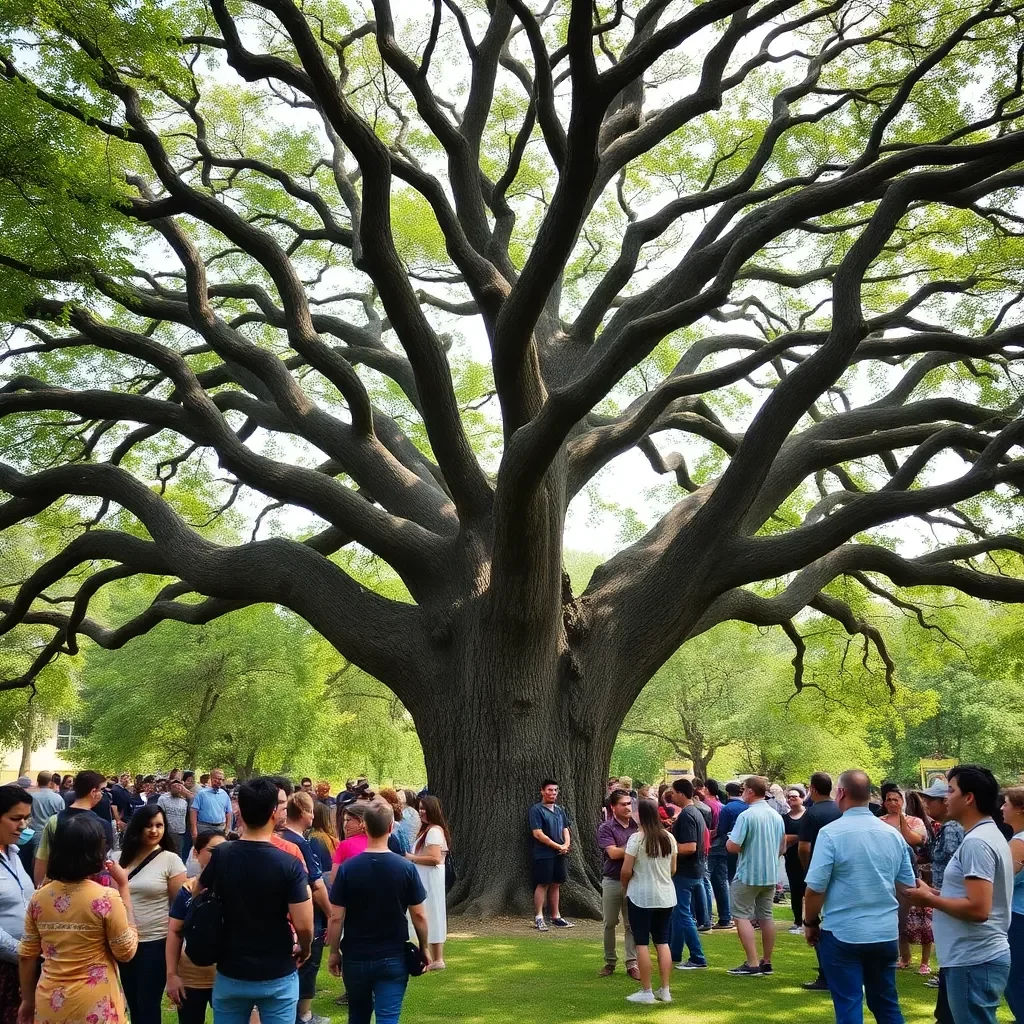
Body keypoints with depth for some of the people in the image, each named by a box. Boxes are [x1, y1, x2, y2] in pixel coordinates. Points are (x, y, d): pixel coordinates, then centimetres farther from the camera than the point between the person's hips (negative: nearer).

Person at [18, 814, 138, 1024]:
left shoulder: (39, 897, -3)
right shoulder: (106, 898, -17)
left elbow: (26, 956, 4)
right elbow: (126, 951, -8)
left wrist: (28, 1000, 19)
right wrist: (124, 888, -7)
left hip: (49, 1004, 4)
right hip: (94, 1006, -4)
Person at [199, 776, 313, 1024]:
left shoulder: (220, 856, -8)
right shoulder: (289, 864, -18)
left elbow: (200, 892, 12)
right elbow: (303, 925, -19)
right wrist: (305, 949, 2)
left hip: (230, 974, 3)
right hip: (278, 976, -3)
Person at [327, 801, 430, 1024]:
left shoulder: (347, 868, -10)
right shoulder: (406, 868, -9)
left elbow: (336, 917, -8)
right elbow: (419, 915, -5)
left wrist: (334, 952, 5)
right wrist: (424, 948, 9)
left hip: (356, 957, 1)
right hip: (393, 957, -1)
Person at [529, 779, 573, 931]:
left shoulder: (560, 810, 14)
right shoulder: (536, 810, -8)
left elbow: (565, 830, 17)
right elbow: (537, 833, -14)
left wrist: (566, 845, -4)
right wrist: (557, 846, -11)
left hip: (560, 854, 6)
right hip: (543, 854, -6)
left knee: (555, 884, 10)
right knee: (542, 884, -4)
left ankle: (556, 916, 17)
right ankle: (538, 917, 1)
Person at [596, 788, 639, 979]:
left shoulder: (637, 826, 5)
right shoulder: (606, 828, -4)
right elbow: (613, 853, -14)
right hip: (612, 881, -2)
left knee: (631, 924, 4)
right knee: (609, 923, 8)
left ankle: (632, 963, 10)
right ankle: (609, 962, 19)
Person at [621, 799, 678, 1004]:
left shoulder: (636, 838, -14)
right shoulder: (669, 838, 2)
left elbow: (626, 870, -13)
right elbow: (673, 869, 11)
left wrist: (625, 886, 6)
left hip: (641, 896, -5)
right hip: (666, 896, 5)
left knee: (642, 943, 3)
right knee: (663, 942, 12)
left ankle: (646, 992, 5)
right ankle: (665, 990, 14)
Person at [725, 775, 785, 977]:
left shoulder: (746, 816, -18)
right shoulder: (777, 816, 6)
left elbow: (733, 847, -20)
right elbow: (781, 848, 16)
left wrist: (729, 840, 1)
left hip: (748, 875, -7)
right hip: (771, 875, 7)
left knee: (742, 916, -1)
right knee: (766, 916, 14)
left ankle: (752, 964, -7)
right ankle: (766, 962, 20)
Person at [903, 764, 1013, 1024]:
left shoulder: (976, 842, -19)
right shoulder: (987, 835, 13)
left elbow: (978, 909, -26)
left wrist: (930, 899, -14)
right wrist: (936, 893, 10)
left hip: (974, 961, -10)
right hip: (977, 957, 10)